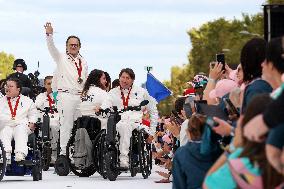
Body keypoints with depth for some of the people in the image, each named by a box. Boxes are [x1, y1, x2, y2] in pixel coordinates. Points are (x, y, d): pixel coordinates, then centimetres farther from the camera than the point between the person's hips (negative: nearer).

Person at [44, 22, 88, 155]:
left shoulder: (83, 62, 18)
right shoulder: (61, 58, 4)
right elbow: (51, 48, -14)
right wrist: (49, 35, -31)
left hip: (80, 96, 5)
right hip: (65, 95, -5)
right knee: (66, 124, -8)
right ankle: (64, 151, -7)